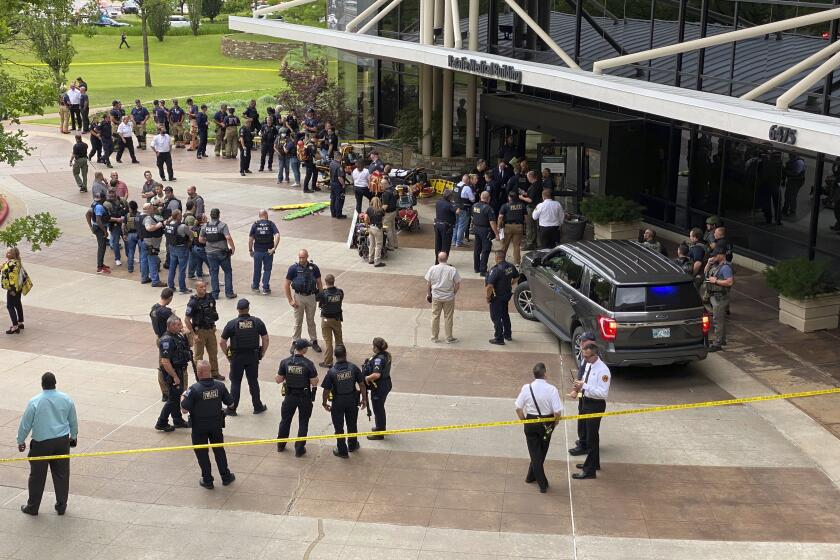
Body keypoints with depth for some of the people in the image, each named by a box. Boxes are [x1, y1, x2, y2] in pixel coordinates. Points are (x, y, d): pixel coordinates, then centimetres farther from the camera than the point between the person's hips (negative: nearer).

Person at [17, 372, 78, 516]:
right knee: (61, 474, 12)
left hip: (41, 444, -3)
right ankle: (61, 507, 18)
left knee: (37, 476, 10)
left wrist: (20, 441, 10)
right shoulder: (66, 399, -2)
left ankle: (32, 507, 21)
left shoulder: (34, 402, -13)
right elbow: (73, 421, 10)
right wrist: (73, 436, 26)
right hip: (62, 442, 3)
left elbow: (25, 424, -4)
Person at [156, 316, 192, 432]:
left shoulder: (178, 335, 4)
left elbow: (186, 347, 25)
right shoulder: (167, 340, -25)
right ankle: (161, 423, 9)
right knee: (173, 398, -1)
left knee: (177, 395, 19)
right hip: (171, 372, -9)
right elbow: (165, 362, -28)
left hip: (179, 370, 9)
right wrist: (175, 377, -24)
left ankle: (178, 420, 33)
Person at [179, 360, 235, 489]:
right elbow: (230, 403, -1)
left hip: (199, 427, -3)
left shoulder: (194, 389, -25)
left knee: (202, 453, 13)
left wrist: (182, 398, -2)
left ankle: (207, 481, 22)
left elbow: (185, 410, -21)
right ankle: (226, 476, 30)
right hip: (216, 424, 3)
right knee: (219, 450, 21)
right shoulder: (220, 386, -13)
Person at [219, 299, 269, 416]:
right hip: (253, 356, 2)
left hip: (237, 357, -1)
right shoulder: (257, 322, -6)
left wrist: (228, 355, 5)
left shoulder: (232, 324, -10)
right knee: (253, 382, 15)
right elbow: (266, 339, -3)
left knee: (235, 383, 10)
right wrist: (262, 354, 9)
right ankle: (258, 407, 23)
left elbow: (222, 342, -8)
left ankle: (232, 409, 16)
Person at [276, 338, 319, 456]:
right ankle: (299, 449, 18)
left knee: (285, 420, 22)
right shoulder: (308, 364, -19)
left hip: (290, 396, 3)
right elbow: (314, 382, -17)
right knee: (303, 423, 13)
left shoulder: (285, 362, -11)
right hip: (305, 397, -3)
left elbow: (278, 380, -5)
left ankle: (281, 445, 35)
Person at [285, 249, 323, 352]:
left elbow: (319, 283, 6)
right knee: (298, 322, 6)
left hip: (311, 297, 2)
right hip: (298, 297, -2)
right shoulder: (293, 268, -9)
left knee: (311, 321, 13)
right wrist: (290, 300, -8)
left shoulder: (314, 267, -3)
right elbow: (287, 285, -4)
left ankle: (314, 341, 24)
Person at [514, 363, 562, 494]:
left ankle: (542, 484, 10)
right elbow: (557, 412, -18)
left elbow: (518, 408, -6)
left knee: (535, 453, 10)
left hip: (530, 422, 0)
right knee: (541, 452, 22)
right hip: (546, 424, 0)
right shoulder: (551, 389, -17)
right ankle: (531, 476, 35)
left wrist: (524, 421, 10)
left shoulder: (527, 388, -12)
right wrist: (555, 422, 2)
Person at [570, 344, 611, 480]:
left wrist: (584, 386, -30)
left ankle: (590, 471, 9)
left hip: (596, 405, -9)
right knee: (591, 434, 23)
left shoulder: (603, 370, -24)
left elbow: (603, 393, -27)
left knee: (592, 437, -1)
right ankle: (594, 463, 41)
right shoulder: (588, 365, 3)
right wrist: (578, 388, -3)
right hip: (586, 401, 9)